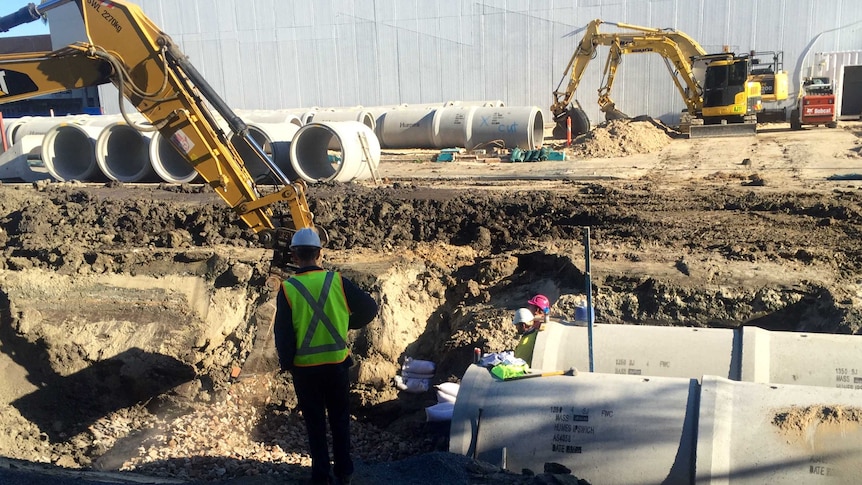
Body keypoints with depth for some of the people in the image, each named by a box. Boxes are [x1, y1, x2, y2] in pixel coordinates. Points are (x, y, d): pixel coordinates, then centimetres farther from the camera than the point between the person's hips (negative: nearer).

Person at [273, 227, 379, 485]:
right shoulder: (337, 281, -7)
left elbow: (283, 332, -7)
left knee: (315, 422, 12)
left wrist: (286, 363, 7)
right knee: (340, 418, 16)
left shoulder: (288, 289, -10)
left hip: (305, 367, -1)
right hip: (337, 364, 1)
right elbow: (369, 308, -2)